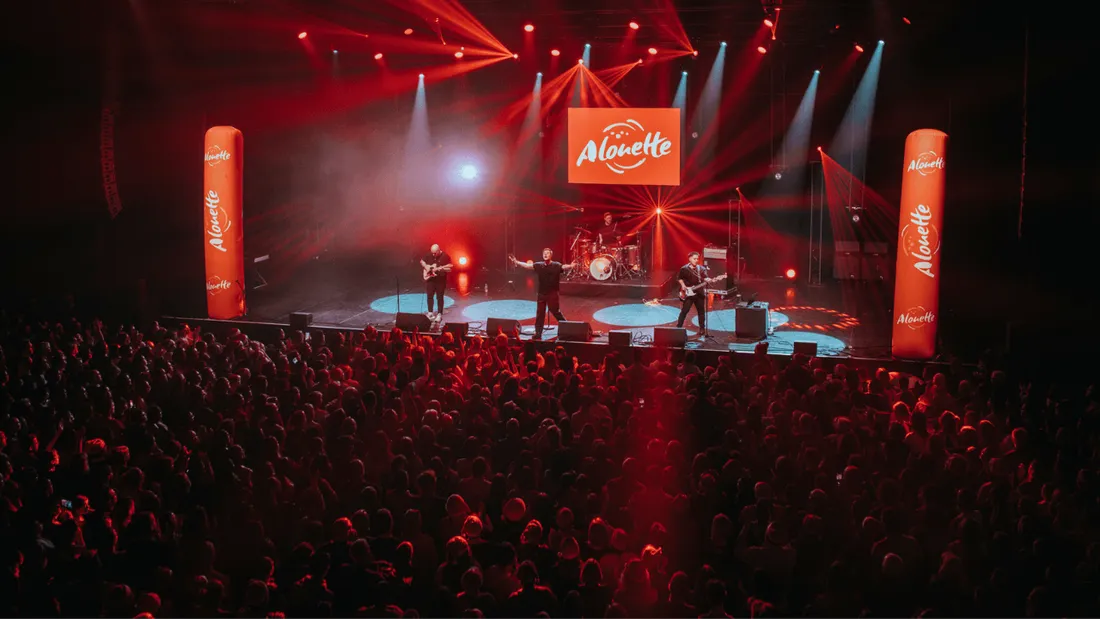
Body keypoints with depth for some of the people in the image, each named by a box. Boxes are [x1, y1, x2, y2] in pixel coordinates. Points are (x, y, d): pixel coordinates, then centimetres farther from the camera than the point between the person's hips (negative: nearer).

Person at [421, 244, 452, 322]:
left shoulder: (445, 257, -12)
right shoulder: (429, 255, 0)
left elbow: (449, 269, -14)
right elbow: (422, 261, 13)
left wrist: (440, 269, -28)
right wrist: (426, 267, -5)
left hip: (440, 280, -4)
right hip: (430, 279, 4)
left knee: (439, 297, 1)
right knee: (429, 296, 7)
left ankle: (439, 314, 8)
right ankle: (430, 312, 18)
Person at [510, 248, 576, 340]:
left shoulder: (556, 266, -7)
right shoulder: (538, 265, 3)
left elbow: (565, 267, -22)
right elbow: (527, 265, 0)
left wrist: (571, 266, -44)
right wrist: (516, 262, -12)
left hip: (553, 294, -4)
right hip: (541, 293, 4)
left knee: (556, 312, 3)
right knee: (540, 313, 7)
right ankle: (538, 333, 15)